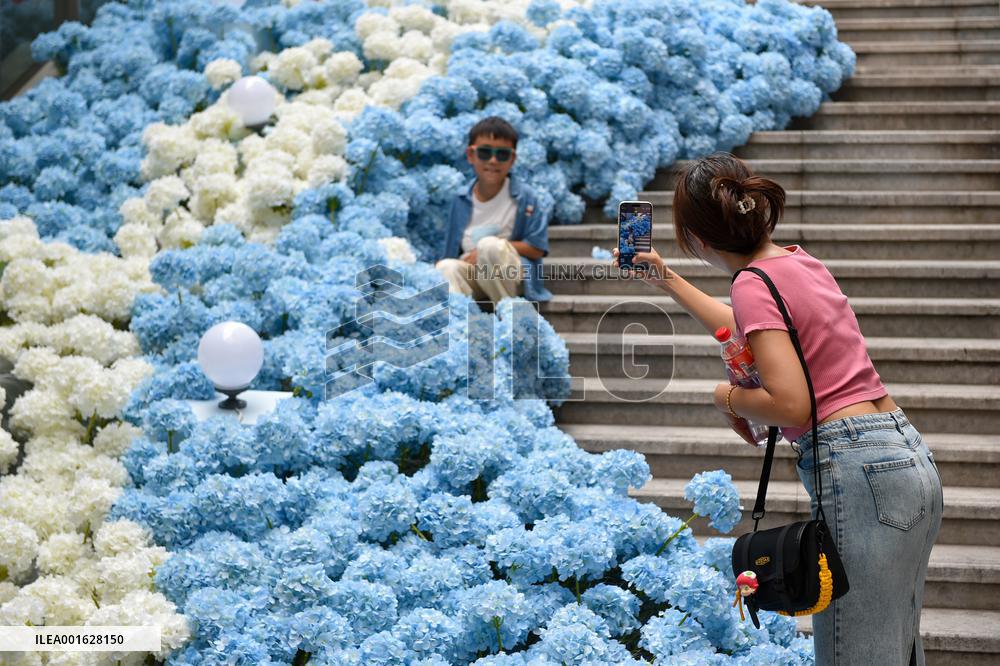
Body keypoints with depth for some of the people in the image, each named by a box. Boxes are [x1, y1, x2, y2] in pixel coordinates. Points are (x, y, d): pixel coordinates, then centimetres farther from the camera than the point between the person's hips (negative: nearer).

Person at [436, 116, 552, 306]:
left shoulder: (524, 196, -5)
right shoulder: (461, 200, 6)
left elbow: (537, 248, -7)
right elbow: (450, 249, 11)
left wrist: (494, 247, -13)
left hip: (511, 277, -3)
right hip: (473, 275, 3)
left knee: (489, 245, -33)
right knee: (448, 267, -29)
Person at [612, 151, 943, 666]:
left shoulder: (755, 282, -12)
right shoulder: (796, 259, 15)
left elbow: (791, 405, -21)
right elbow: (750, 332, 36)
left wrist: (729, 397, -2)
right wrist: (666, 281, 40)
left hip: (859, 470, -10)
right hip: (909, 457, 10)